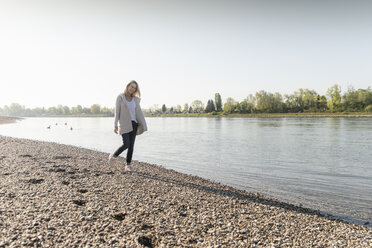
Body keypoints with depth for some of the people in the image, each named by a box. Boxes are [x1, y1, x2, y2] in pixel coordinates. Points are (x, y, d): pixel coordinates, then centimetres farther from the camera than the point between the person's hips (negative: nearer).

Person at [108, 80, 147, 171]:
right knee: (126, 144, -12)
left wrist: (143, 125, 3)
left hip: (133, 123, 4)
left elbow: (139, 112, 8)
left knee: (131, 145, 3)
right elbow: (117, 111, -3)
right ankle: (113, 156, 16)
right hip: (124, 124, -4)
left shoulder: (135, 99, 8)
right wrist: (115, 125, -9)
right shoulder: (120, 97, -2)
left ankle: (128, 164, 14)